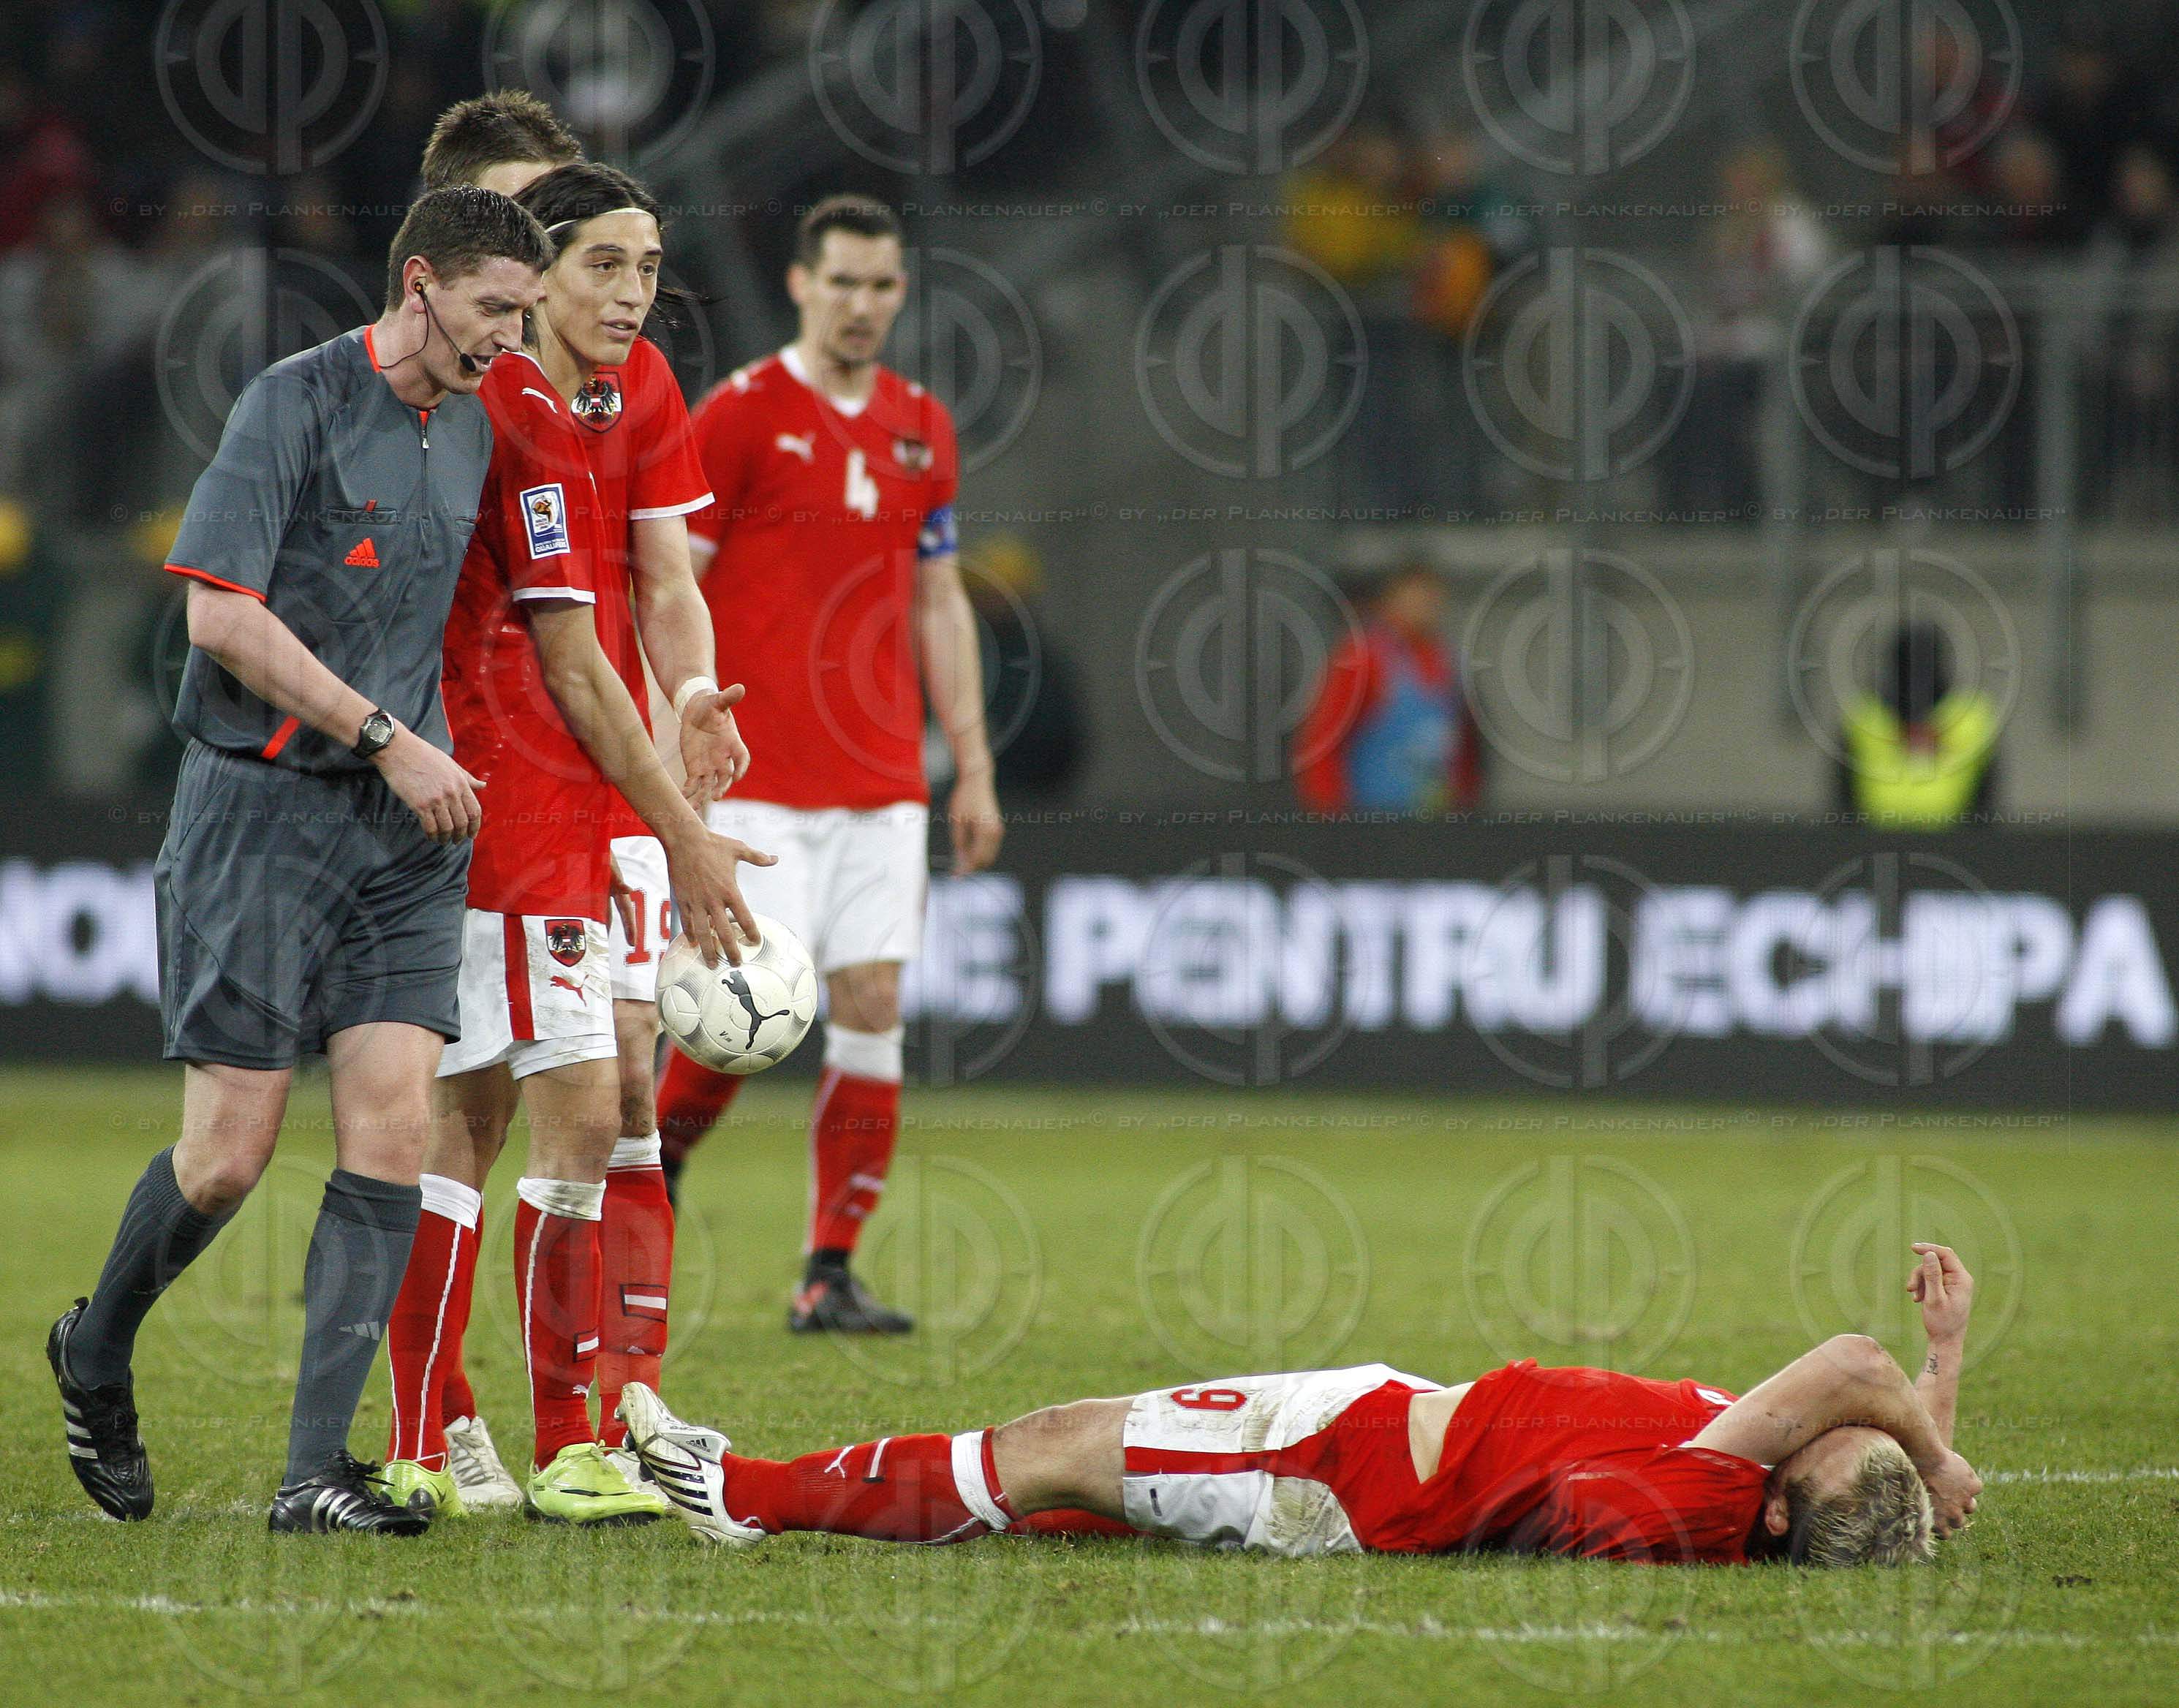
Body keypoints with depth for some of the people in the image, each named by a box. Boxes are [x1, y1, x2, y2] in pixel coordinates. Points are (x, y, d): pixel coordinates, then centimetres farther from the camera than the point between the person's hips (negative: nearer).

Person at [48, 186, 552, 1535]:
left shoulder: (474, 427, 12)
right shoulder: (295, 403, -9)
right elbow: (221, 614, -16)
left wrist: (437, 757, 13)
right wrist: (388, 739, -16)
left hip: (406, 825, 6)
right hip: (261, 805, -6)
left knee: (394, 1140, -7)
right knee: (229, 1153, -6)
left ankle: (316, 1470, -5)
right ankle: (95, 1359, 23)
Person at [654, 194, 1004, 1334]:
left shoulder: (921, 428, 12)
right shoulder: (740, 416, -4)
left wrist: (973, 770, 13)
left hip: (883, 787, 5)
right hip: (759, 778, -5)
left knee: (872, 1012, -3)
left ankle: (831, 1274, 2)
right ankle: (655, 1157, 18)